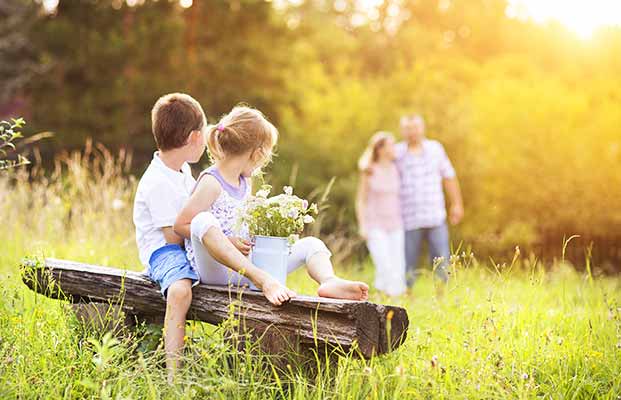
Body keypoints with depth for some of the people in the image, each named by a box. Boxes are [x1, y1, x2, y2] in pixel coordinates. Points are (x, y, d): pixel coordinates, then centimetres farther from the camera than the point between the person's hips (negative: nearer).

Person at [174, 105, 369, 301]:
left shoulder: (245, 182, 15)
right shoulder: (211, 182, -9)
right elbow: (180, 225, -12)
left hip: (242, 267, 8)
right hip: (214, 268, -8)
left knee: (310, 244, 0)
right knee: (203, 220, -37)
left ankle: (330, 282, -34)